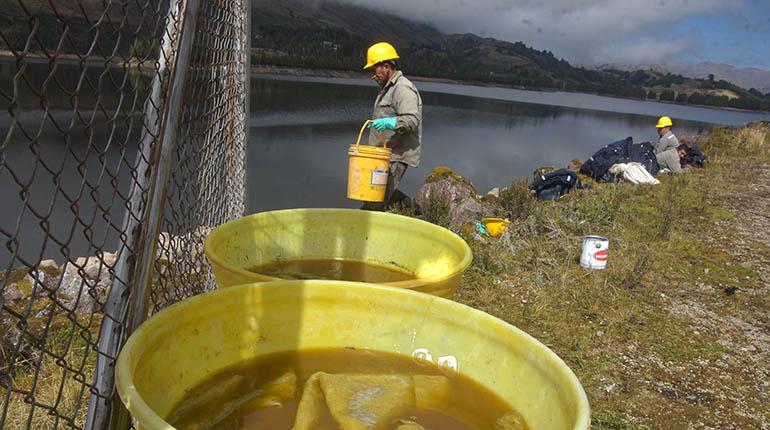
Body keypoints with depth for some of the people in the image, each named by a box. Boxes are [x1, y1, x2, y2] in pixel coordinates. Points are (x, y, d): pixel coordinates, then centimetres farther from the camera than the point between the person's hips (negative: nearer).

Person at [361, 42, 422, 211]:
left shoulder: (403, 89, -13)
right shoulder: (388, 88, 21)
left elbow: (412, 120, -24)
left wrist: (391, 122, -41)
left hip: (396, 156, -11)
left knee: (375, 204, -14)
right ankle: (407, 205, 19)